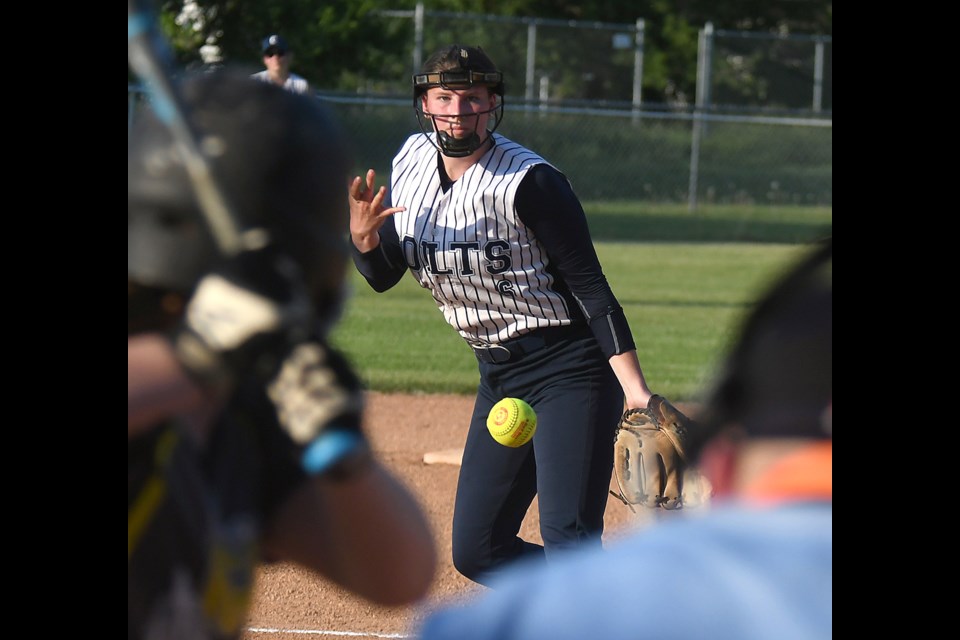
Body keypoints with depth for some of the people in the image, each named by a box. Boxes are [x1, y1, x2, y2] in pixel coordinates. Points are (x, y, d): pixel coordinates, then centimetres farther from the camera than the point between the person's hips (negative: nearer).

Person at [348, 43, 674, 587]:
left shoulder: (528, 182, -18)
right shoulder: (412, 162, 3)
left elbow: (590, 287, -18)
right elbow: (384, 275, 11)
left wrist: (634, 389, -27)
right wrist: (364, 237, -13)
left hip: (570, 366, -8)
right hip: (499, 378, 8)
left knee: (567, 544, -19)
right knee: (477, 551, 8)